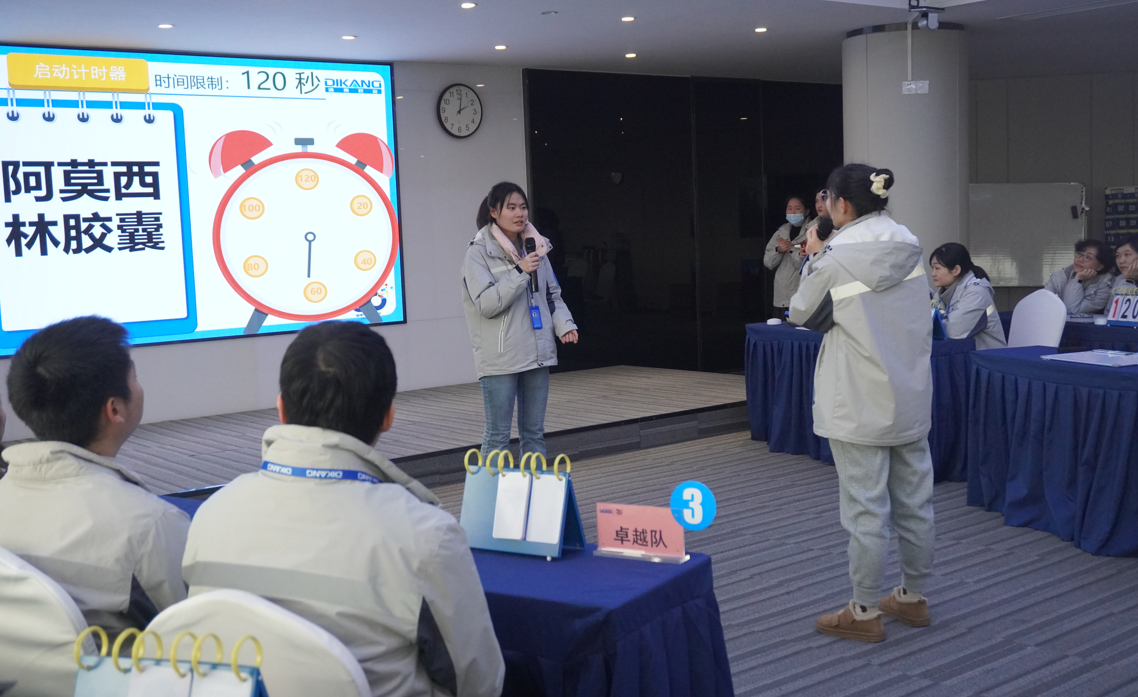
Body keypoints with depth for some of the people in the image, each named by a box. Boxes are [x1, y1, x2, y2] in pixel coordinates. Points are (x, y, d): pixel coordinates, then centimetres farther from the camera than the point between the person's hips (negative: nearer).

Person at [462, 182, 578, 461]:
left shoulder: (536, 246, 9)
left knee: (534, 432, 13)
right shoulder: (479, 252, -7)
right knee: (498, 434, 1)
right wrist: (519, 272, -21)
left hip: (537, 354, 6)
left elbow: (552, 294, 16)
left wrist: (564, 324, -1)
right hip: (500, 360, -5)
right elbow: (486, 303, -15)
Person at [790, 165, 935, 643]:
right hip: (911, 393, 7)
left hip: (860, 402, -6)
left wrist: (814, 259, 7)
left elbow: (801, 314, -3)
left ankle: (865, 612, 11)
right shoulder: (909, 245, 3)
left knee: (865, 505, 1)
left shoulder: (837, 255, -15)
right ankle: (912, 596, 27)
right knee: (914, 498, 14)